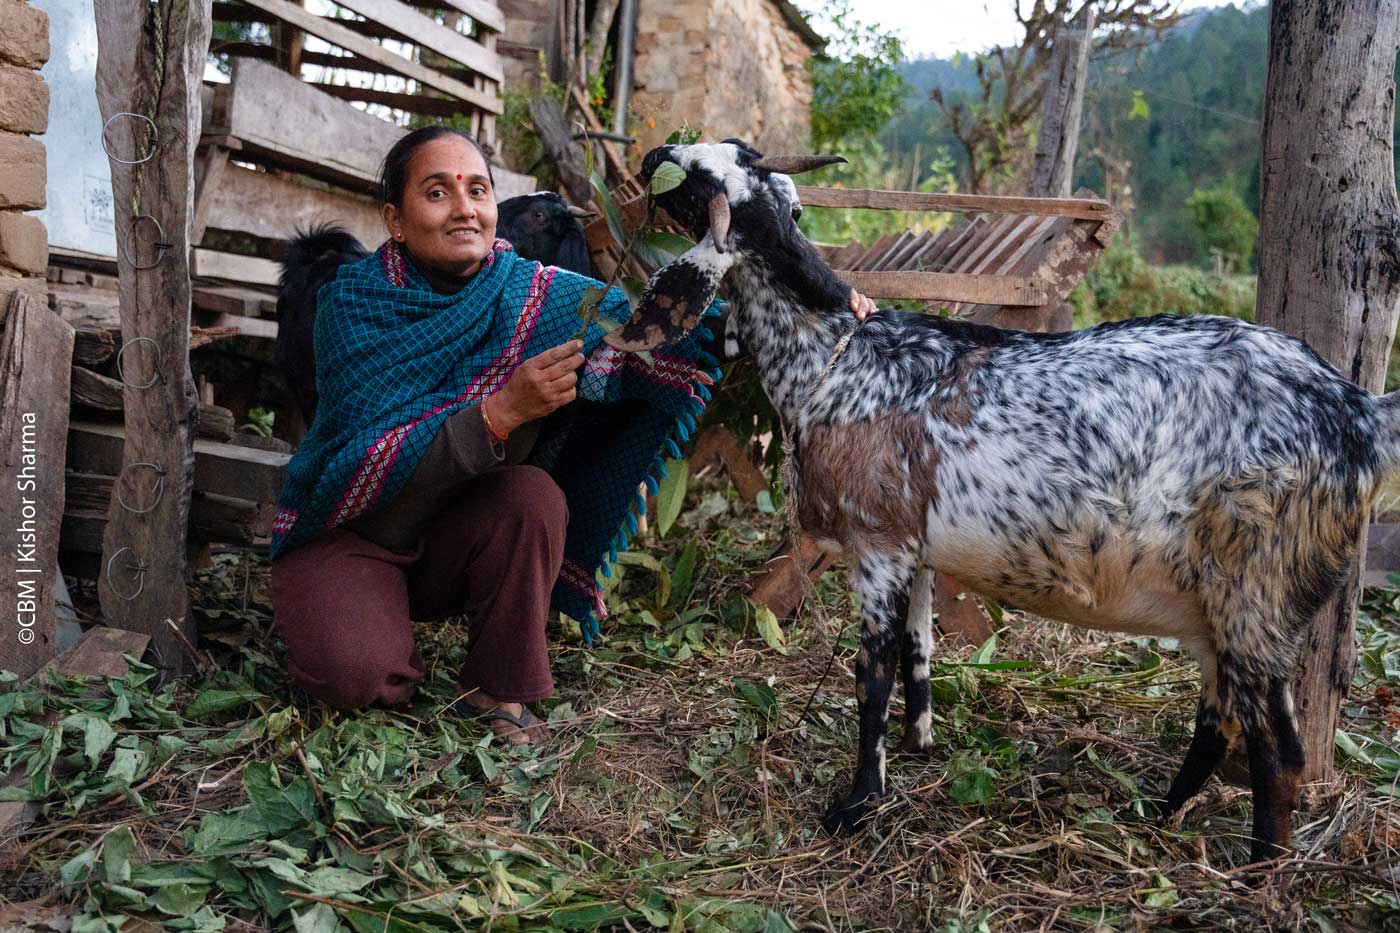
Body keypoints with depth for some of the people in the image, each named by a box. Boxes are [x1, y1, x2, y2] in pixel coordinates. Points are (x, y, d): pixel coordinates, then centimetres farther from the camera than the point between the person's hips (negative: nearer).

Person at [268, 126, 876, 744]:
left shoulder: (538, 297, -11)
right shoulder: (355, 304, -18)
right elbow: (373, 467, -27)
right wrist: (503, 412, -39)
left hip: (459, 533, 3)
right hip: (351, 529, -3)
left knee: (534, 494, -27)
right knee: (353, 671, -28)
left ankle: (498, 688, -9)